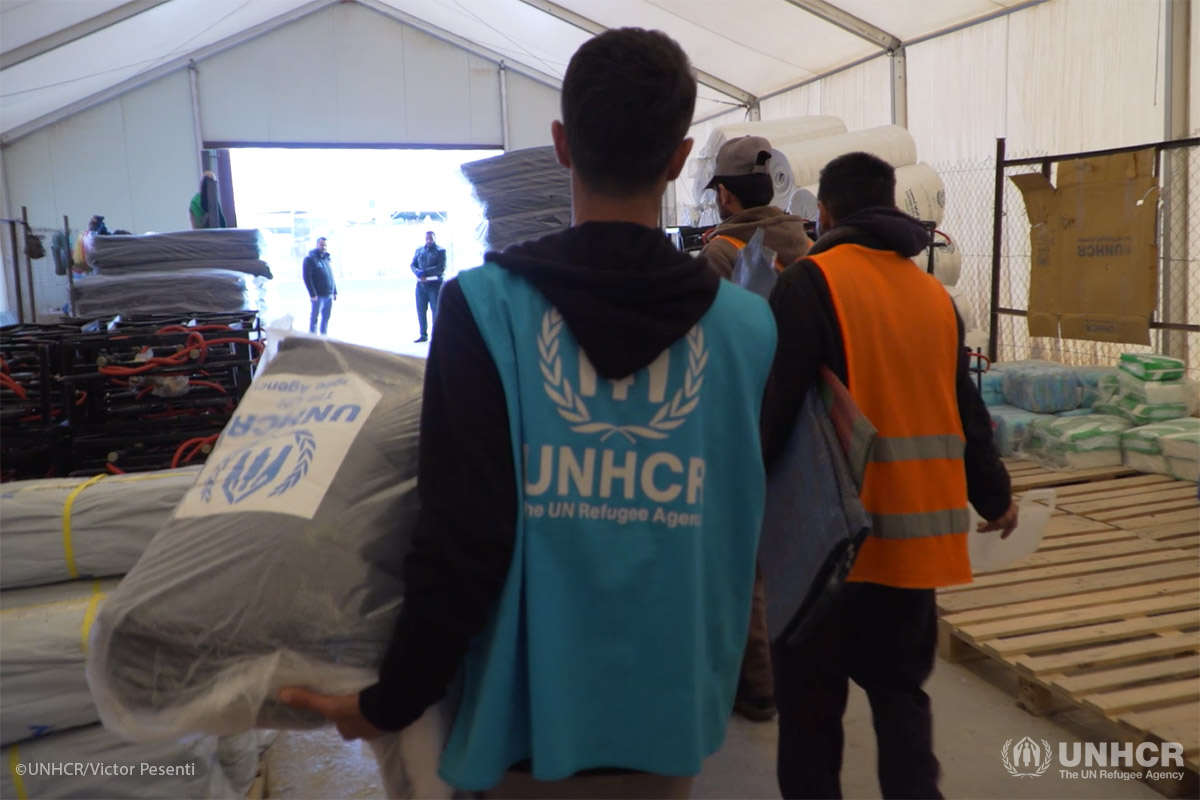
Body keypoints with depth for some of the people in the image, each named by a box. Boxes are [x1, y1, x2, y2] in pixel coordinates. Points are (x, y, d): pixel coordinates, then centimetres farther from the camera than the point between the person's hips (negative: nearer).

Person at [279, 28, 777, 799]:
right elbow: (748, 530, 4)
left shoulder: (485, 306, -14)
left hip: (531, 709, -1)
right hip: (672, 708, 2)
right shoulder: (749, 324, -7)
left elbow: (463, 539, -16)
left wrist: (394, 699, -4)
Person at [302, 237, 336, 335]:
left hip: (329, 295, 7)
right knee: (314, 317, 0)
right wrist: (312, 294, -19)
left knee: (326, 317, 13)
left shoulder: (326, 258, 16)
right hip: (318, 295, -7)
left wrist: (335, 292, 16)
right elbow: (307, 278, -14)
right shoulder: (310, 258, -7)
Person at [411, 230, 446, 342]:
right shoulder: (419, 250, 13)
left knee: (436, 310, -2)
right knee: (420, 311, 6)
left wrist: (425, 272, -18)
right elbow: (413, 265, 10)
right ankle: (423, 335, 15)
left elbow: (441, 268, -11)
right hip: (421, 284, 5)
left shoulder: (440, 251, -1)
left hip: (435, 284, -4)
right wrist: (418, 273, -12)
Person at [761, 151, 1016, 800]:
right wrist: (994, 498, 29)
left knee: (811, 701, 9)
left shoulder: (811, 283, -10)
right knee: (900, 689, 20)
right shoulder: (935, 295, 9)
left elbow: (771, 406, -19)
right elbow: (965, 413, 15)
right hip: (913, 535, 6)